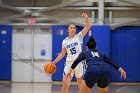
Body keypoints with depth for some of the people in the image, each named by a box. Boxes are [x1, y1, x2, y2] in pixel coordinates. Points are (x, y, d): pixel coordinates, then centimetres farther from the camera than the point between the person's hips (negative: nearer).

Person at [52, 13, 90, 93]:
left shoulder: (79, 36, -1)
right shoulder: (65, 41, 7)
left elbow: (88, 26, -13)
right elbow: (62, 54, 17)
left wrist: (86, 18, -30)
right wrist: (54, 62, 11)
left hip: (79, 63, -2)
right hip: (69, 64, 2)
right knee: (65, 85, -7)